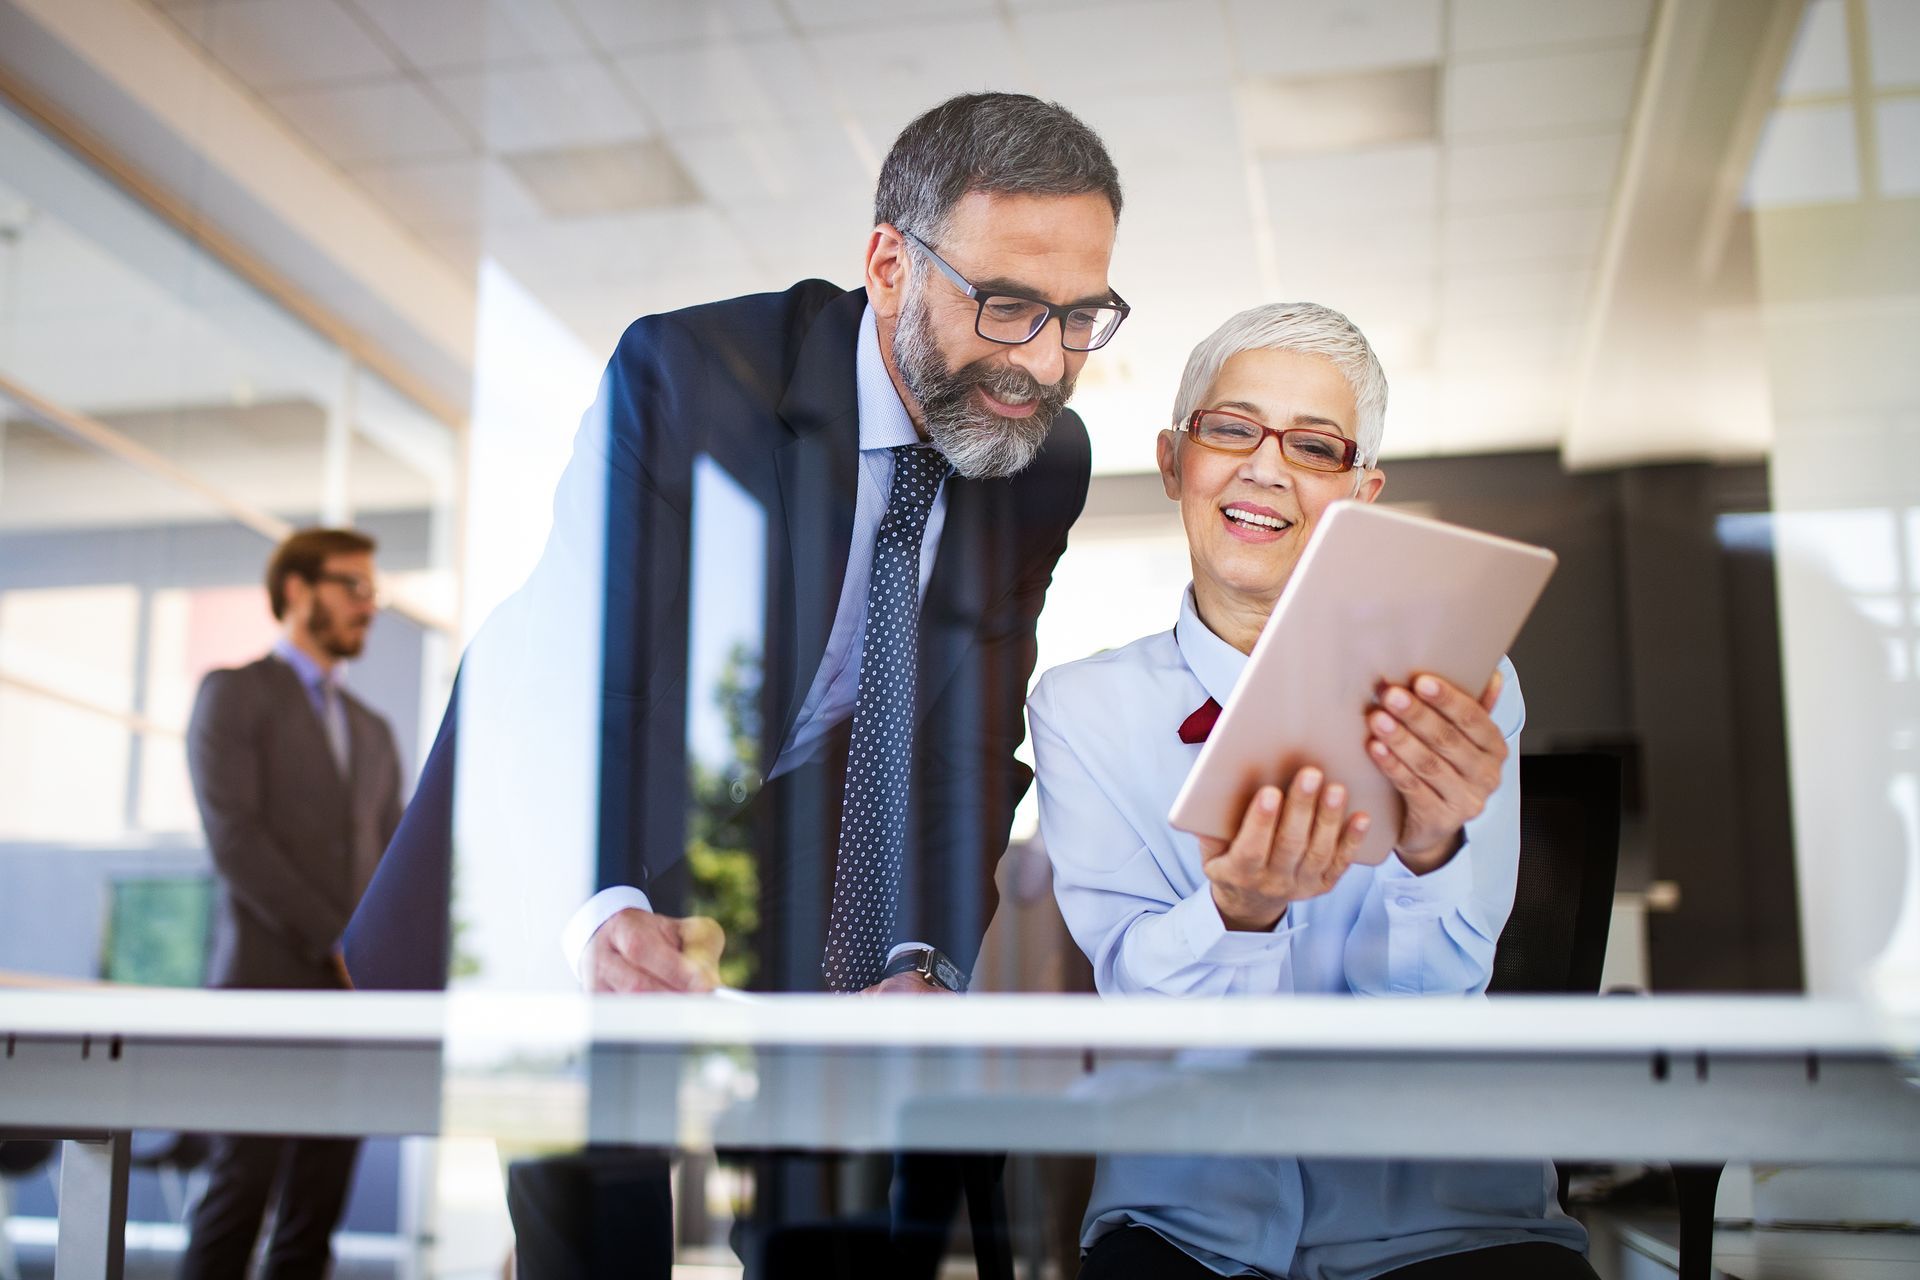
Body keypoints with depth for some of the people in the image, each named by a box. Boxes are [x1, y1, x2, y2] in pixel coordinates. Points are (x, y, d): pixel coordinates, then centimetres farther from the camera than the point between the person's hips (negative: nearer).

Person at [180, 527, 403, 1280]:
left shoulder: (373, 731, 22)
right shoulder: (234, 693, 3)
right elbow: (235, 838, -9)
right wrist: (341, 944, -13)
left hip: (357, 996, 6)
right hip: (268, 986, -5)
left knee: (316, 1211, 4)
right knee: (244, 1185, -7)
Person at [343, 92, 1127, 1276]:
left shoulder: (1050, 457, -8)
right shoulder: (685, 371, -24)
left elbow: (968, 748, -8)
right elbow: (550, 696, -28)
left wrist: (922, 962, -24)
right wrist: (603, 915, -45)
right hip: (561, 892, -3)